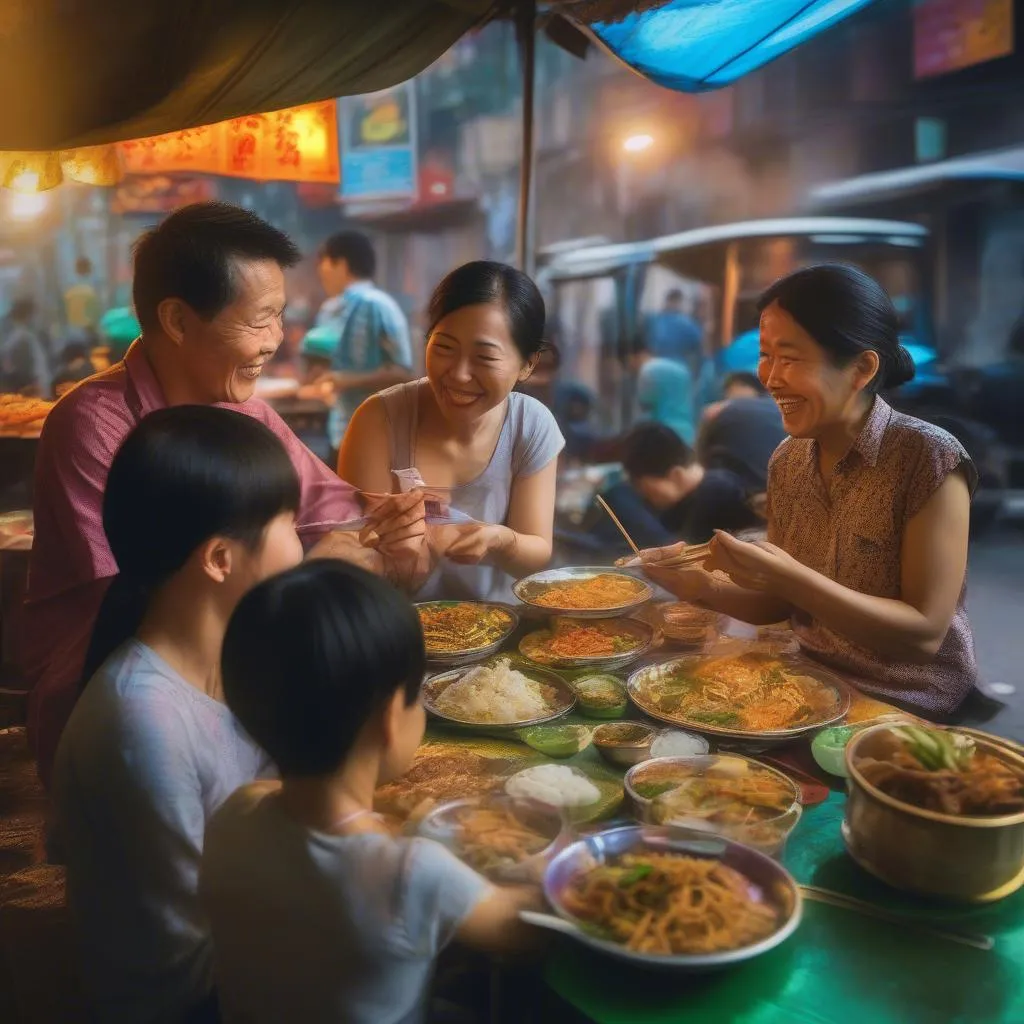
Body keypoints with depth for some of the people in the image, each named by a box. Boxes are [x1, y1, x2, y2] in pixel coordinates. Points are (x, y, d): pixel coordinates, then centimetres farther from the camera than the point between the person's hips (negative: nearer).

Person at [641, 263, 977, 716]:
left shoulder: (929, 459, -18)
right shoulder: (787, 460, -1)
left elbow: (925, 634, -19)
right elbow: (779, 604, 6)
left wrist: (789, 578, -29)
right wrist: (705, 587, -14)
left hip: (912, 711, -5)